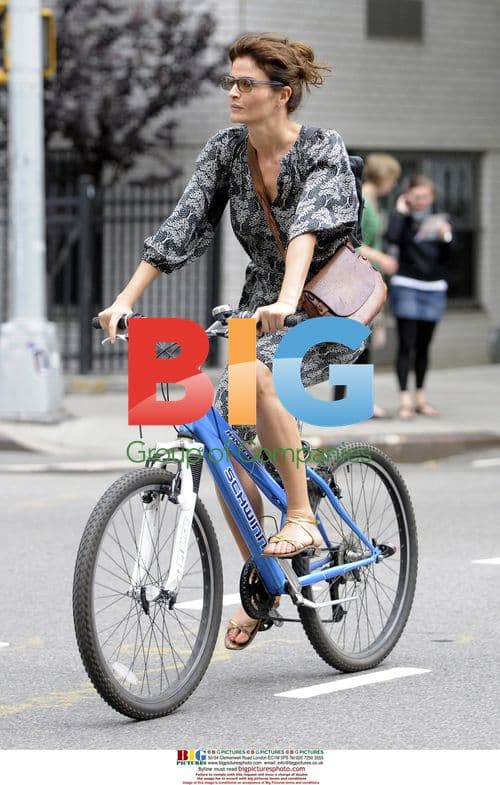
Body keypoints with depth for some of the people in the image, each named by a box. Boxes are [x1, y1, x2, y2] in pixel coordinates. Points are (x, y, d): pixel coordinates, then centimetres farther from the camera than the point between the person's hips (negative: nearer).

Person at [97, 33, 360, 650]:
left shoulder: (324, 150, -16)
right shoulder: (225, 151, -2)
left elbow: (308, 225, -33)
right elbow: (181, 226, -8)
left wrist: (286, 301, -49)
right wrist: (125, 300, -18)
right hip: (261, 308, 6)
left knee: (252, 375, -35)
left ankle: (302, 516, -22)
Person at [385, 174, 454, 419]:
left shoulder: (439, 220, 10)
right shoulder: (403, 218, 0)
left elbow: (448, 256, 5)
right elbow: (391, 237, -21)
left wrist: (446, 237, -14)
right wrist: (400, 211, -10)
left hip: (434, 288, 4)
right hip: (406, 286, -4)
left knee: (423, 346, 10)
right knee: (406, 344, -8)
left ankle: (420, 398, 18)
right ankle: (405, 400, -9)